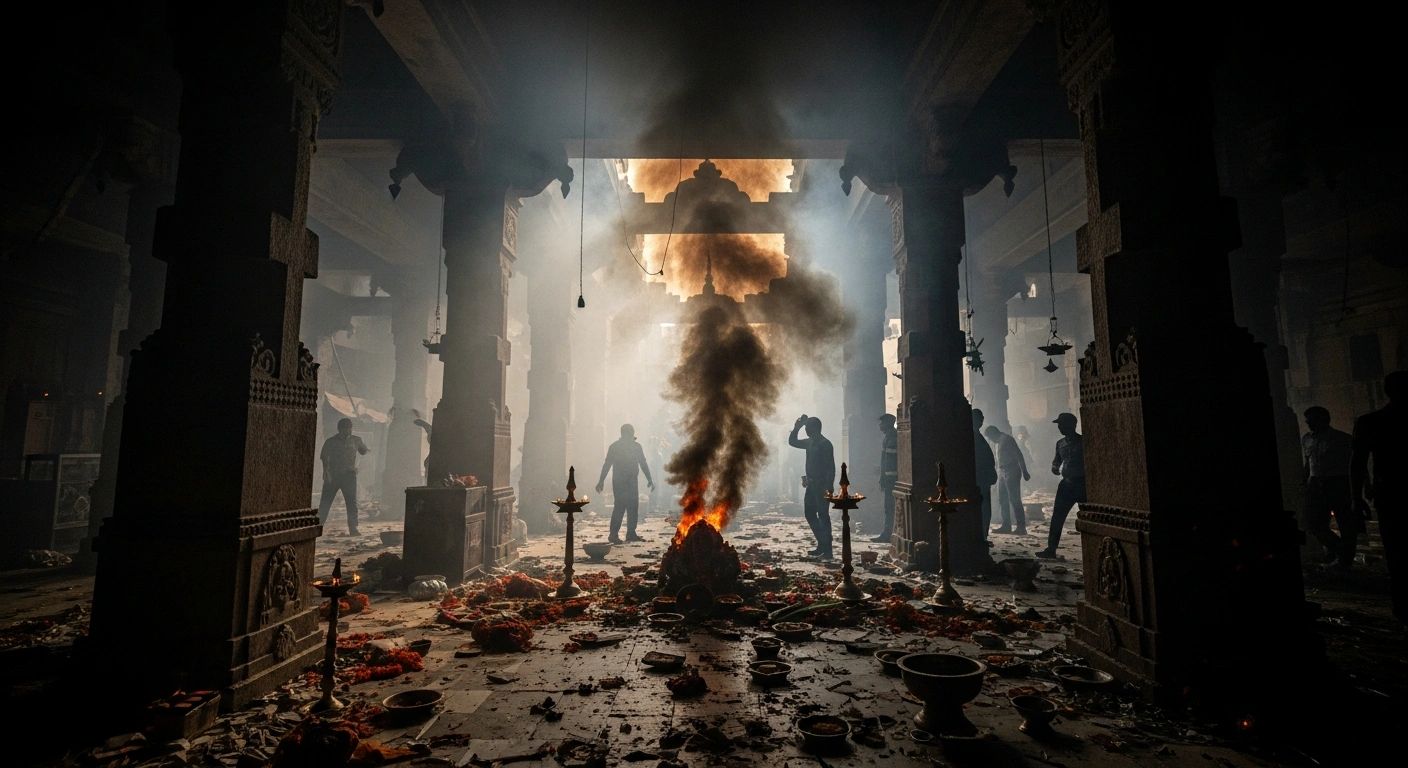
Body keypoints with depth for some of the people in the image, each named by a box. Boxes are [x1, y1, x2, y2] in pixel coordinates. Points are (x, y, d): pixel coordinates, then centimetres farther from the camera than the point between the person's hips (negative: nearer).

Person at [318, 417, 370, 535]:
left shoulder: (356, 440, 8)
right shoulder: (330, 442, 2)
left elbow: (364, 451, 22)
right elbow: (324, 458, -2)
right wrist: (326, 471, -15)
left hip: (349, 476, 1)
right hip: (332, 476, -1)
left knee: (352, 502, -1)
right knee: (325, 502, 3)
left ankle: (353, 528, 2)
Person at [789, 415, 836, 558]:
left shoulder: (825, 444, -14)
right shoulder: (809, 442, 12)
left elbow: (830, 467, -18)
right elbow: (792, 442, 24)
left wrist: (828, 488, -23)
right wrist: (797, 427, 9)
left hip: (822, 486, -9)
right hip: (811, 485, 9)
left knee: (823, 516, -6)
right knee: (809, 513, 13)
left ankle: (827, 549, 0)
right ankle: (822, 545, 21)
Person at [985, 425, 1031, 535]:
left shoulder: (1006, 439, -10)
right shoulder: (998, 442, 17)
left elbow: (1018, 455, -15)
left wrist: (1024, 472, -17)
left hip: (1012, 472, -10)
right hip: (1002, 472, 10)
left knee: (1014, 500, -10)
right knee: (1002, 499, 10)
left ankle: (1021, 528, -8)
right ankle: (1006, 526, 16)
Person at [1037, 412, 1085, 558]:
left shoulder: (1083, 441, -7)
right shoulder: (1060, 443, 10)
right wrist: (1054, 467, 1)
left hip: (1082, 484, -5)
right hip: (1066, 483, 5)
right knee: (1057, 517, 3)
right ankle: (1051, 549, 8)